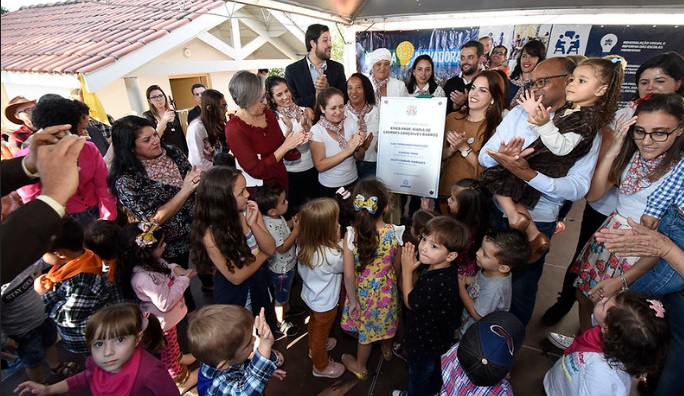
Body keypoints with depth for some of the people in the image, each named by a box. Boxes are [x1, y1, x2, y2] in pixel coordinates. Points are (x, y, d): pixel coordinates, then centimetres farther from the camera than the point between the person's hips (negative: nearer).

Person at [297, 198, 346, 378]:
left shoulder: (304, 244, -19)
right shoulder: (331, 255, -41)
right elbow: (345, 265, -20)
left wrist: (335, 243, -14)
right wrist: (339, 242, -18)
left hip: (310, 296, 7)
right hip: (325, 304, -6)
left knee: (314, 324, 33)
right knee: (321, 333, 19)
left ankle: (315, 347, 61)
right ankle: (321, 366, 46)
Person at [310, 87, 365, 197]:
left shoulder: (350, 123, -8)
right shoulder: (316, 130, -17)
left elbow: (359, 157, -1)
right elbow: (320, 166, -20)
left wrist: (357, 147, -22)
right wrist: (346, 151, -27)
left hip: (353, 182, 4)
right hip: (330, 188, -4)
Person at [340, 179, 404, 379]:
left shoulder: (351, 235, -29)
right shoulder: (394, 233, -23)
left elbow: (349, 275, -22)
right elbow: (397, 266, -7)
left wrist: (353, 300, -8)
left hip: (363, 291, -2)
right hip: (387, 289, 2)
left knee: (367, 327, 23)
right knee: (386, 319, 31)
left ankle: (360, 366, 50)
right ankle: (387, 349, 63)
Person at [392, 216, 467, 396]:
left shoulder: (435, 283, -44)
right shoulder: (441, 271, -16)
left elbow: (410, 302, -25)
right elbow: (418, 291, -4)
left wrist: (407, 269, -24)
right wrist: (412, 268, -13)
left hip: (424, 344, -8)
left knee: (419, 374, 24)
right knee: (434, 369, 35)